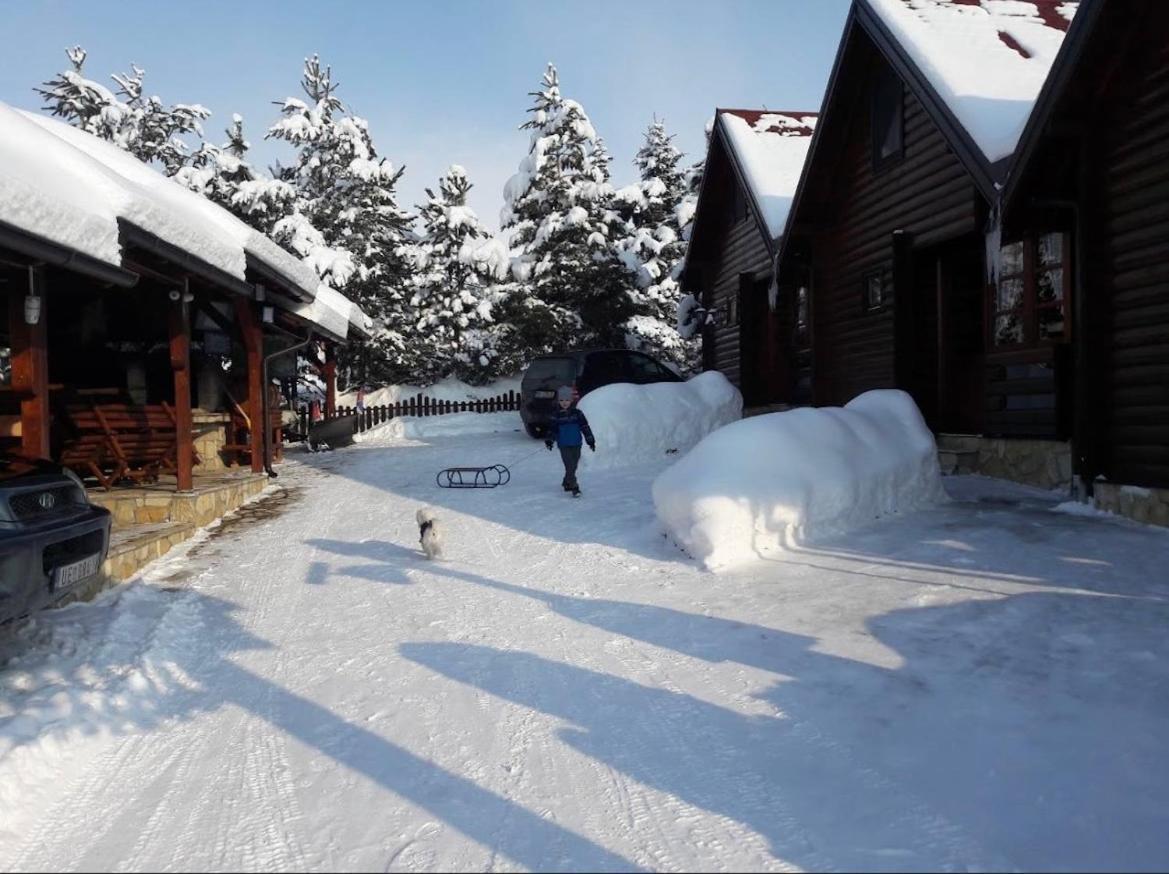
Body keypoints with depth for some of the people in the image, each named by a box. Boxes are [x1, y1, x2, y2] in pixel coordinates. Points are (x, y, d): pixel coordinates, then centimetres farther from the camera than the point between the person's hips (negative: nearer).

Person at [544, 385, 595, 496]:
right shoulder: (556, 415, 2)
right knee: (569, 467, -9)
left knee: (573, 466, 9)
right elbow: (552, 429, 8)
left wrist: (590, 440, -2)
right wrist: (549, 440, -3)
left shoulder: (577, 413, 1)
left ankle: (566, 483, 30)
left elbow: (585, 427, 1)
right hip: (564, 446, -2)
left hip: (576, 445, 2)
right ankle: (574, 487, -9)